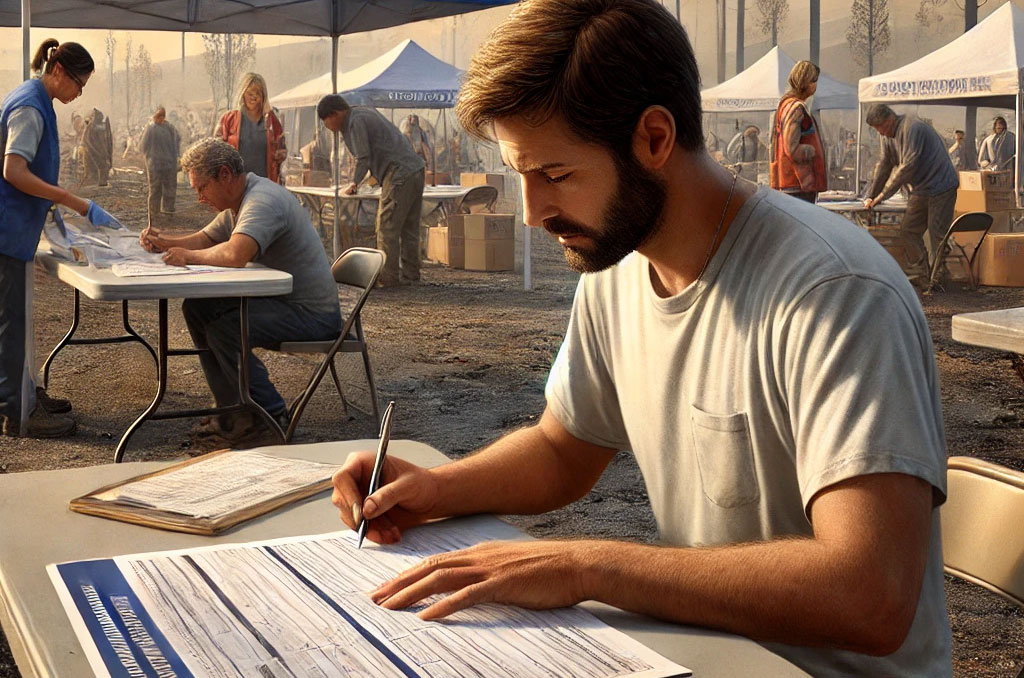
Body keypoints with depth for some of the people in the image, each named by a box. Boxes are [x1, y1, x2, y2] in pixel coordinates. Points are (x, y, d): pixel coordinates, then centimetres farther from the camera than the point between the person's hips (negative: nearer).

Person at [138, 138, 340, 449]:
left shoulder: (263, 200, -22)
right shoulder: (238, 201, 12)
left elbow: (235, 254, -38)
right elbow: (206, 238, 24)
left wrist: (189, 256, -22)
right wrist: (164, 242, 8)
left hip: (311, 314, -11)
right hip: (278, 299, 11)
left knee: (223, 329, -26)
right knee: (196, 308, 3)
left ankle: (272, 418, -11)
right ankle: (232, 410, 5)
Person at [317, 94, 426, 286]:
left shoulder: (356, 122, -10)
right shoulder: (366, 112, 21)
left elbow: (364, 158, -12)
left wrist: (354, 183, 2)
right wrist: (356, 180, 20)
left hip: (400, 176, -10)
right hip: (416, 170, 10)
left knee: (387, 228, -5)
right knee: (409, 228, 12)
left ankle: (388, 277, -3)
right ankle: (409, 274, 16)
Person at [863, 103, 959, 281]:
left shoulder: (912, 128, -21)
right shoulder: (888, 136, 8)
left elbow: (907, 166, -26)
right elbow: (883, 165, 13)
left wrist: (883, 194, -23)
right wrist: (871, 196, 5)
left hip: (941, 187, -9)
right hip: (920, 190, 9)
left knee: (936, 234, -8)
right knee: (908, 230, 6)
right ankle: (922, 270, 12)